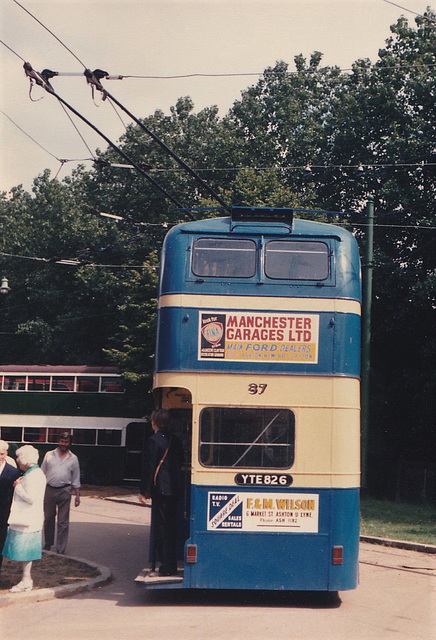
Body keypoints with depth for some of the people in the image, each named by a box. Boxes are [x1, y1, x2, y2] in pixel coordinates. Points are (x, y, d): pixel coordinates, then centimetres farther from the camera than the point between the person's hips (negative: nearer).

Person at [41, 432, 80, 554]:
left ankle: (60, 549, 2)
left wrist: (77, 495, 3)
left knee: (63, 522, -1)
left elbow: (76, 479, 8)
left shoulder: (73, 458, 5)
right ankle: (48, 544, 28)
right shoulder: (49, 455, 6)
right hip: (49, 489, 1)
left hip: (64, 491, -1)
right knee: (48, 519, 11)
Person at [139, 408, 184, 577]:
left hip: (160, 489, -8)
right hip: (174, 490, 8)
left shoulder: (154, 440, -11)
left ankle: (166, 567, -3)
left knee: (161, 528, -3)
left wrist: (143, 490, -8)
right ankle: (171, 567, 19)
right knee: (171, 527, 13)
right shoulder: (175, 440, 11)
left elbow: (149, 467, -13)